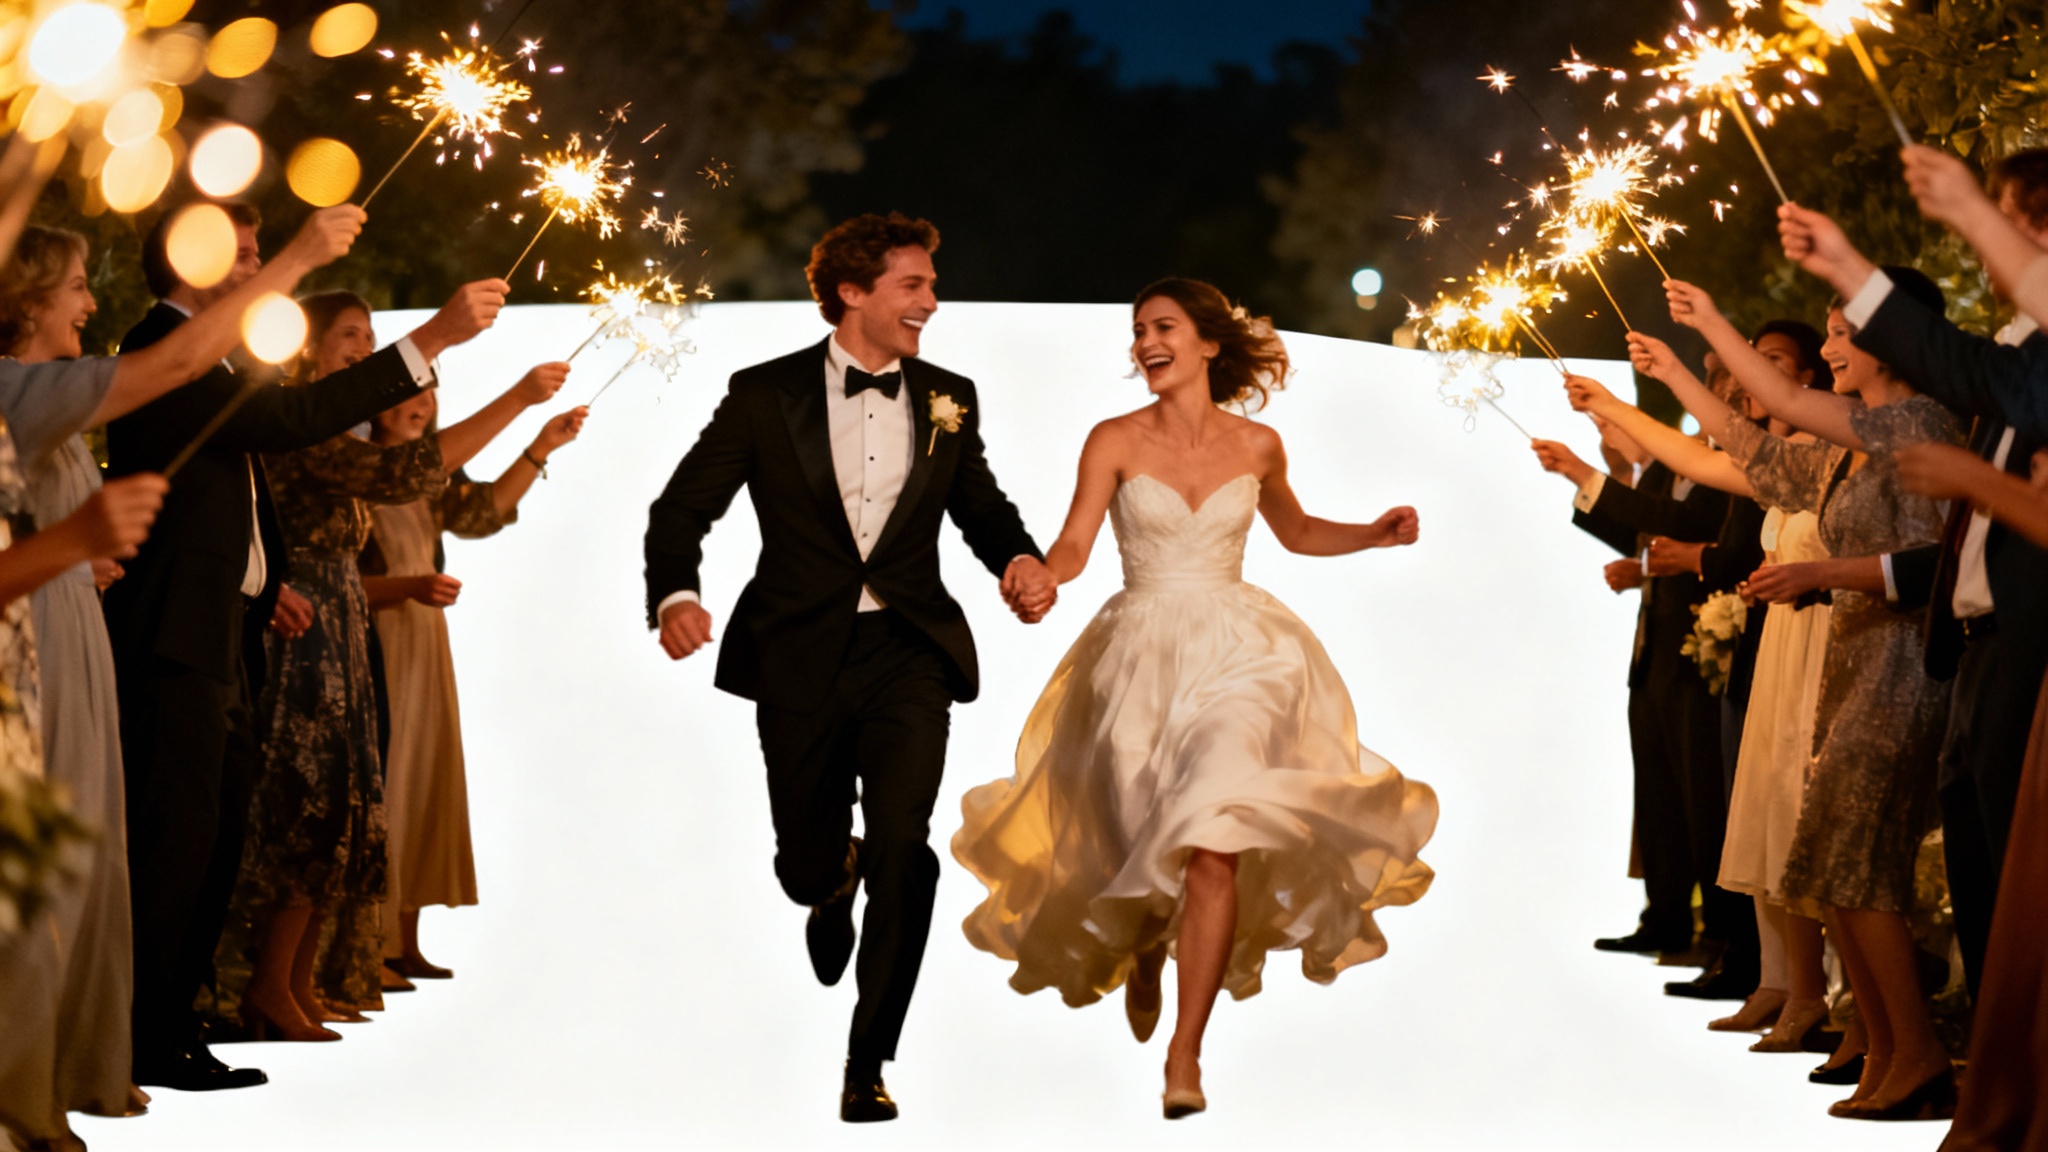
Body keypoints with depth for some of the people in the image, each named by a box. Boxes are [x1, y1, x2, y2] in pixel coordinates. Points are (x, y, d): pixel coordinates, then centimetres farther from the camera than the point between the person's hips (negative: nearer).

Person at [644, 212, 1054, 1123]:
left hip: (906, 651, 1)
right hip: (800, 659, 0)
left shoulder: (948, 399, 8)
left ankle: (869, 1062, -7)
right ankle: (837, 885, 52)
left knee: (901, 843, -18)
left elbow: (980, 503, 22)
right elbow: (683, 507, 0)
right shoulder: (766, 395, 0)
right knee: (806, 866, 10)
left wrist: (1021, 558, 0)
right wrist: (675, 594, -19)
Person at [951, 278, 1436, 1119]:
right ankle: (1141, 953, 44)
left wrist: (1377, 535, 7)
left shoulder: (1258, 446, 5)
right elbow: (1073, 547, -11)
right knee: (1143, 837, 7)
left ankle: (1185, 1053, -16)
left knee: (1212, 838, -17)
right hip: (1141, 655, 0)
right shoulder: (1115, 441, -2)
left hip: (1236, 654, 0)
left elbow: (1297, 533, 22)